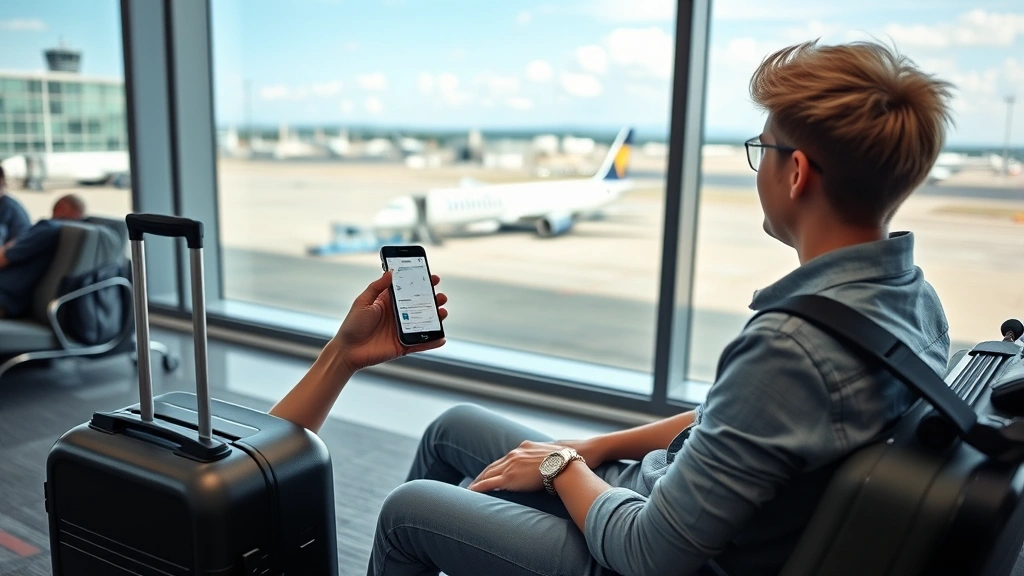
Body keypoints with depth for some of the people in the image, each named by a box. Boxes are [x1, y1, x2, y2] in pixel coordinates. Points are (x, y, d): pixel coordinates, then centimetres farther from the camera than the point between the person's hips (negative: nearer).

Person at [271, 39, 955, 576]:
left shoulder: (795, 344, -36)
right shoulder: (915, 297, -5)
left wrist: (562, 465, -10)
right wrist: (595, 447, 4)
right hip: (675, 499, 8)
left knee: (407, 511, 9)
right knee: (454, 426, 19)